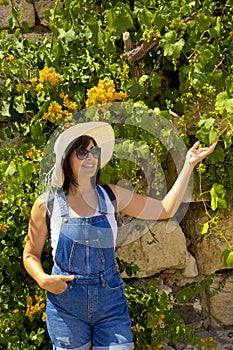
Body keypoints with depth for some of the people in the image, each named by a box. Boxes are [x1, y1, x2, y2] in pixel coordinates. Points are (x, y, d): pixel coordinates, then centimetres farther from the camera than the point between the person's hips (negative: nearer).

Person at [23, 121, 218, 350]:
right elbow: (31, 254, 8)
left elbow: (165, 210, 9)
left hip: (110, 300, 2)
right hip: (66, 304, -2)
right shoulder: (47, 204, -2)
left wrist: (189, 164, 6)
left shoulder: (111, 196, 4)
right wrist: (43, 279, -13)